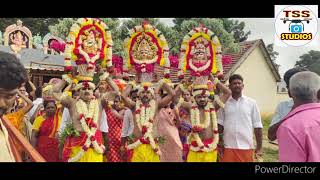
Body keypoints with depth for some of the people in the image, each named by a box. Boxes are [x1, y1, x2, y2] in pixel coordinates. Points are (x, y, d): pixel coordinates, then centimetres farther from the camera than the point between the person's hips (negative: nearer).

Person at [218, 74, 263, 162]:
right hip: (228, 147, 1)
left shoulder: (251, 103, 1)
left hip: (246, 147, -1)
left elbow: (257, 126, 2)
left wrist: (259, 147, 1)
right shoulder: (224, 103, 3)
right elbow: (220, 125, 7)